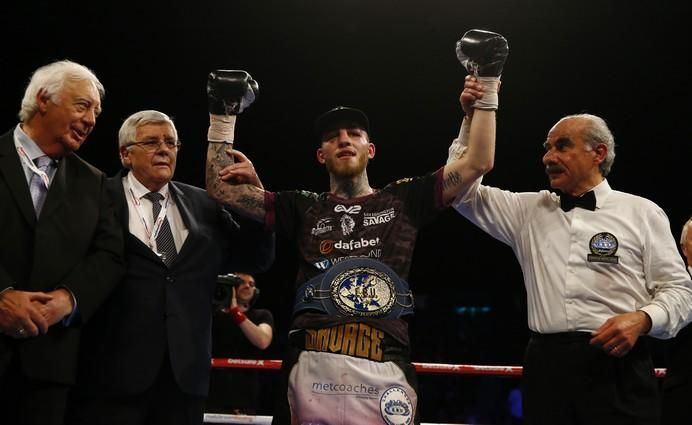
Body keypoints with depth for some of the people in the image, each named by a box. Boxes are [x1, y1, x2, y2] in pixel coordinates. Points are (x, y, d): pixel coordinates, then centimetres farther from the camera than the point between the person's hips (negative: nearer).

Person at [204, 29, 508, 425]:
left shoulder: (404, 199, 16)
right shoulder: (303, 208, 17)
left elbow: (477, 162, 13)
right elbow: (221, 189, 16)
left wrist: (488, 85, 12)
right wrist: (224, 113, 13)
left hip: (385, 370, 0)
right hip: (313, 368, 1)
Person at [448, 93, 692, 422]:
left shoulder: (642, 213, 7)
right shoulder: (529, 210, 17)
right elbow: (464, 191, 15)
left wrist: (641, 319, -15)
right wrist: (473, 119, 7)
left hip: (617, 368, -3)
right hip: (546, 366, 3)